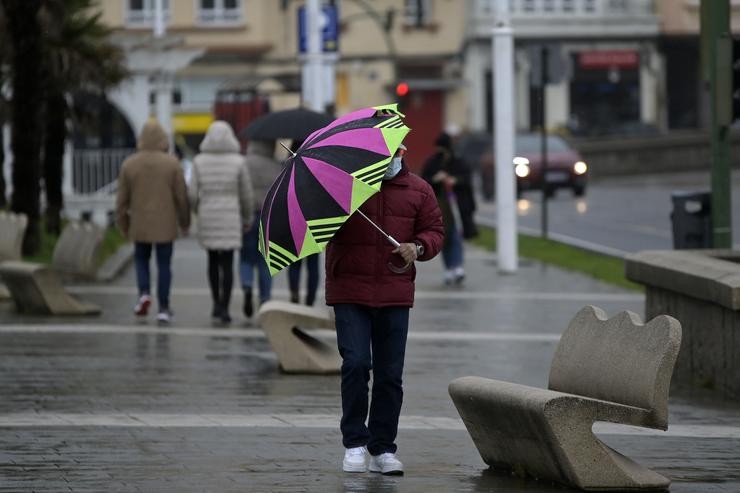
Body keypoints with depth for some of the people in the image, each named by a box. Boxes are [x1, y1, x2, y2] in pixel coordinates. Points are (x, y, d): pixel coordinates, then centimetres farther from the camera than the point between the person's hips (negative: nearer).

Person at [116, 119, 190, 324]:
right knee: (164, 264, 6)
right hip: (165, 224, -1)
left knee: (141, 259, 20)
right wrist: (185, 222, 8)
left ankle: (144, 293, -3)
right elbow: (181, 196, -5)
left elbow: (122, 199, 0)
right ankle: (164, 308, 4)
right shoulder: (172, 163, -7)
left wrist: (123, 224, 13)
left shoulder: (129, 164, -3)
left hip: (140, 225, 1)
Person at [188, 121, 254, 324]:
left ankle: (216, 302, 20)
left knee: (213, 260, 20)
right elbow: (246, 194, -2)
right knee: (227, 263, 1)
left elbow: (193, 194, -3)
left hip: (207, 218, 2)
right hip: (230, 219, -2)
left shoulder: (200, 161, -3)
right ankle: (224, 309, -7)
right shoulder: (238, 162, -7)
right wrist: (248, 218, 13)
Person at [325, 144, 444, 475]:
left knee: (390, 374, 5)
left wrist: (418, 247, -9)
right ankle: (355, 443, 1)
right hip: (350, 292, -3)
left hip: (395, 295, 3)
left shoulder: (418, 190, 9)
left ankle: (383, 448, 12)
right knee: (355, 364, -12)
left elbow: (434, 231, 11)